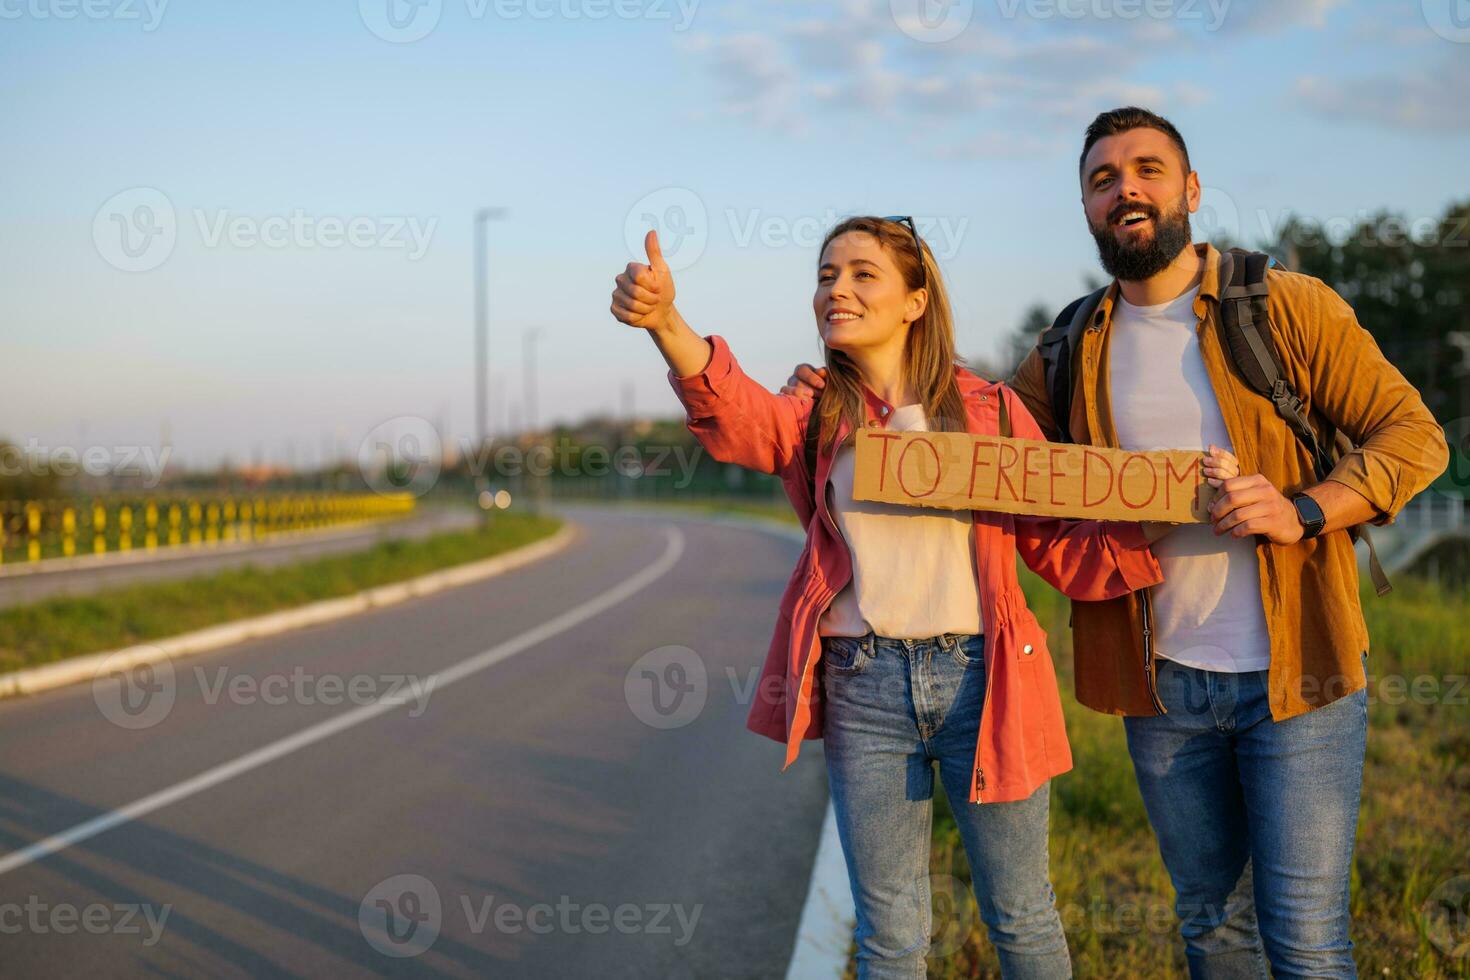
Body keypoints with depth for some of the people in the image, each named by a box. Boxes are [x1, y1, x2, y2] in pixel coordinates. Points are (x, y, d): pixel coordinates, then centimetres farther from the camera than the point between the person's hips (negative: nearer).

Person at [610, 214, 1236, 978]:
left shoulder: (989, 409, 4)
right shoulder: (811, 419, 5)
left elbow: (1062, 550, 4)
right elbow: (730, 411, -18)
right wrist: (664, 321, -39)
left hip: (981, 679, -1)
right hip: (862, 687, 1)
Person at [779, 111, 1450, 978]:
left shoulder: (1288, 308, -4)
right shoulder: (1075, 353, 7)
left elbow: (1413, 433, -4)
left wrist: (1305, 511, -20)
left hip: (1297, 675, -4)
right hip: (1165, 684, 4)